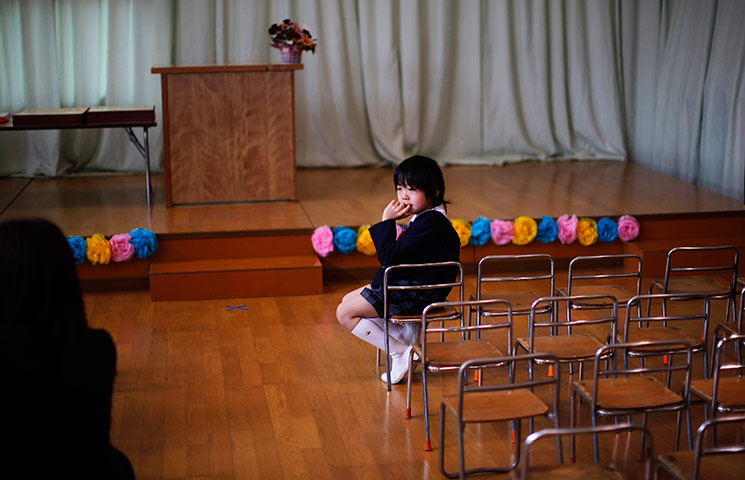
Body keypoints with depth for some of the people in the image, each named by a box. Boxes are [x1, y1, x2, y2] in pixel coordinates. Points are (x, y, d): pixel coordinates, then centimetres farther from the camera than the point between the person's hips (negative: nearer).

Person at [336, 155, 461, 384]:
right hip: (408, 286, 11)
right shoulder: (428, 218, 10)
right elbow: (398, 254, 17)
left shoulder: (429, 223, -23)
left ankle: (400, 352, -4)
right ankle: (407, 335, 9)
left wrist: (387, 221, -18)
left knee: (345, 313, -7)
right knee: (348, 300, 18)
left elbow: (389, 256, -23)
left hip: (416, 294, -11)